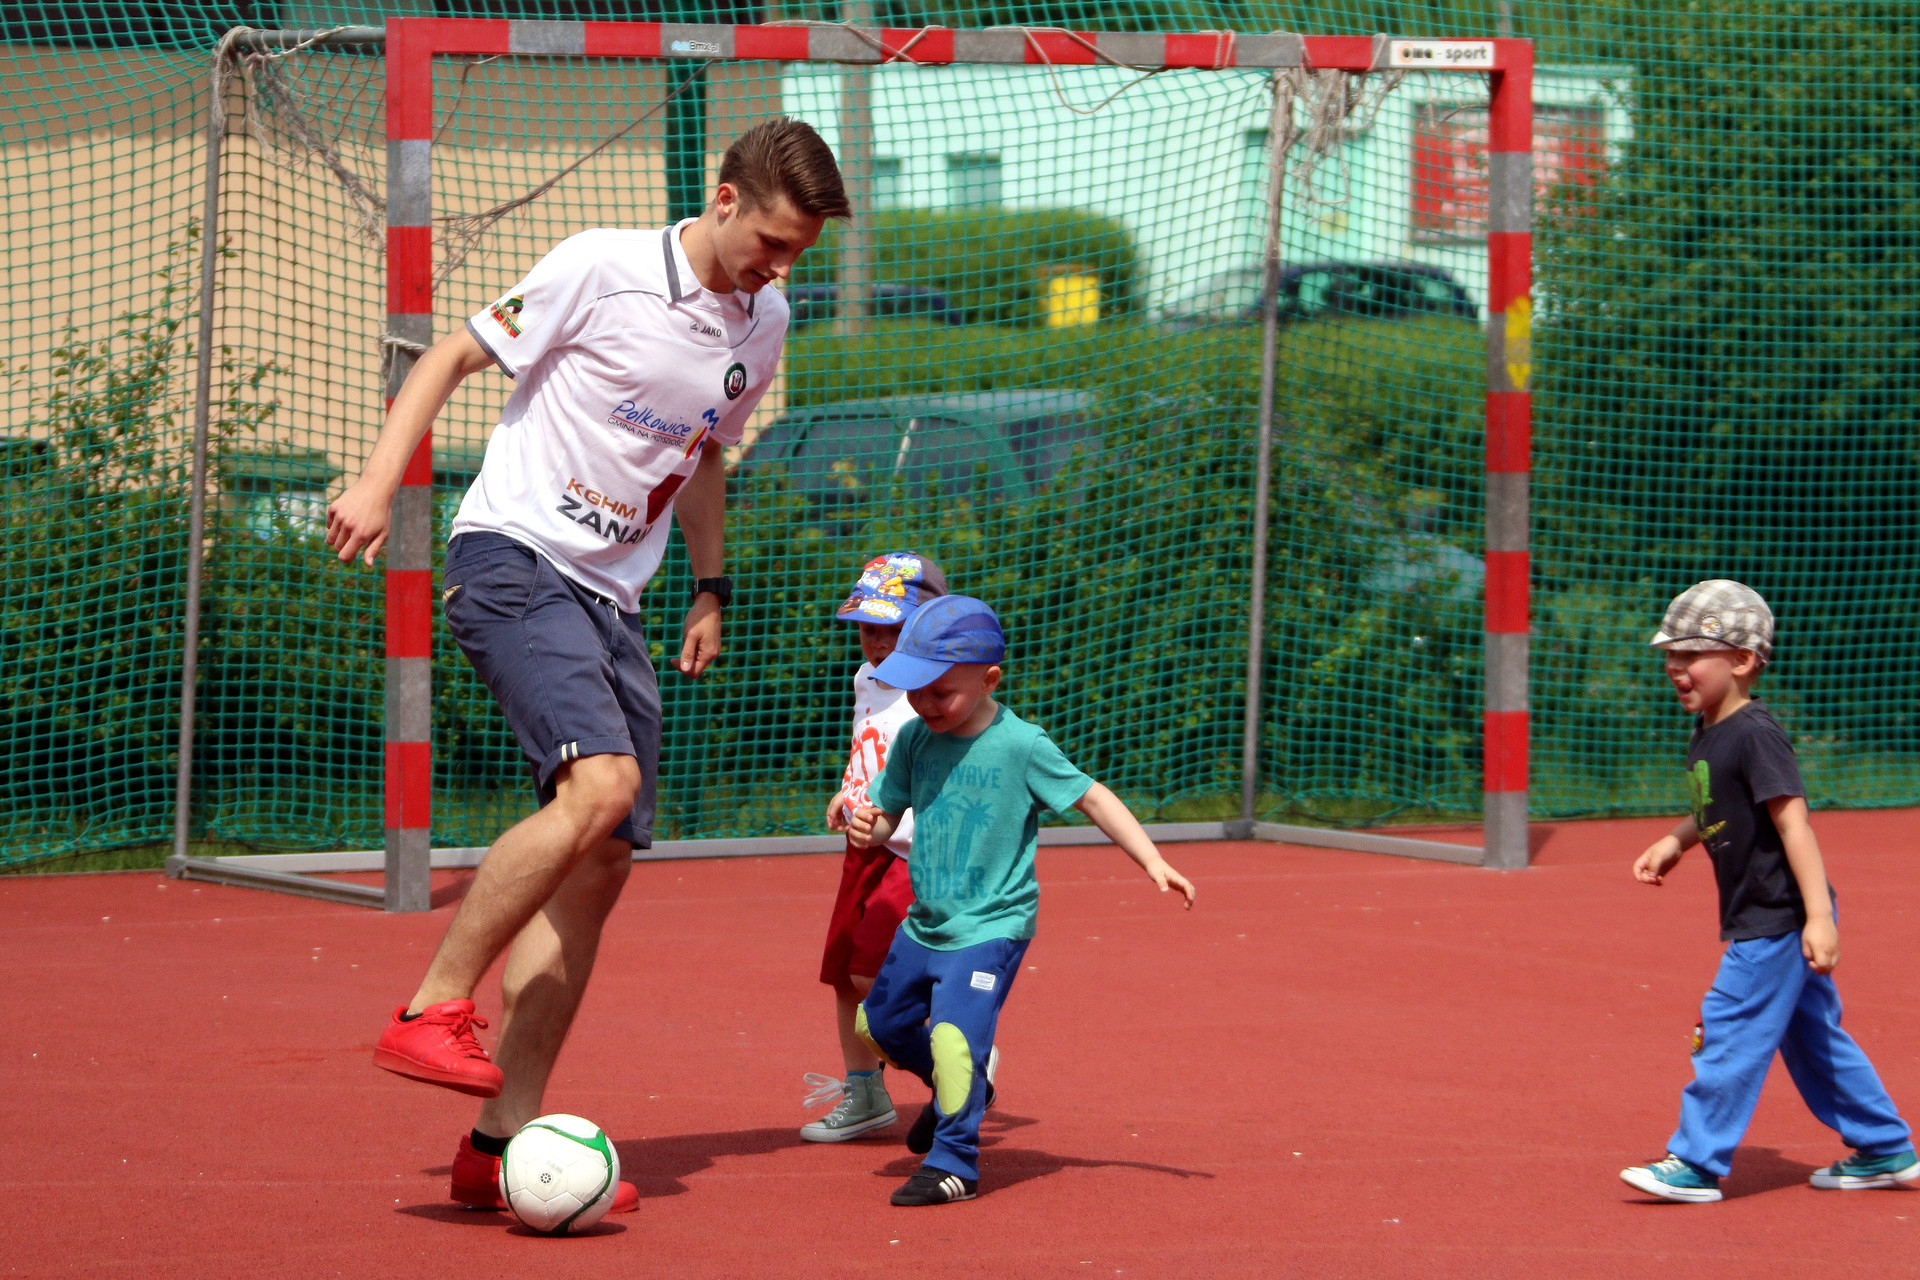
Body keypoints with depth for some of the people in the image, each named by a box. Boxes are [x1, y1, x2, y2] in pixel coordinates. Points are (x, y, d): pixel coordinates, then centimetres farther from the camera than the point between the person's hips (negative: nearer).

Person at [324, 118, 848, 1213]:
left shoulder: (764, 325, 12)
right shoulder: (602, 270, -9)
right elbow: (455, 356, -2)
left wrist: (711, 588, 22)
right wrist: (381, 482, -11)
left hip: (611, 598, 8)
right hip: (514, 557, -7)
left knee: (604, 862, 0)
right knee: (601, 783, -28)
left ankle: (503, 1141, 3)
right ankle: (432, 1012, -19)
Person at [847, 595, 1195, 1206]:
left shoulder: (1020, 745, -17)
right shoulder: (915, 738, -2)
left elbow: (1092, 798, -9)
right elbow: (887, 812, 6)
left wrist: (1154, 863, -13)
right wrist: (866, 829, -19)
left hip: (990, 929, -7)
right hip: (925, 924, 7)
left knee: (954, 1036, -21)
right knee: (879, 1020, 19)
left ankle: (954, 1162, -6)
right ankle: (957, 1088, 44)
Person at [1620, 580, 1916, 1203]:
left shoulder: (1755, 735, -19)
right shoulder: (1708, 732, 10)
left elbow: (1793, 822, -23)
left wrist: (1817, 916, -26)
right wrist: (1674, 842, 7)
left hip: (1777, 919, -10)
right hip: (1757, 919, 10)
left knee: (1731, 1029, -7)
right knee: (1814, 1037, 16)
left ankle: (1695, 1163, -1)